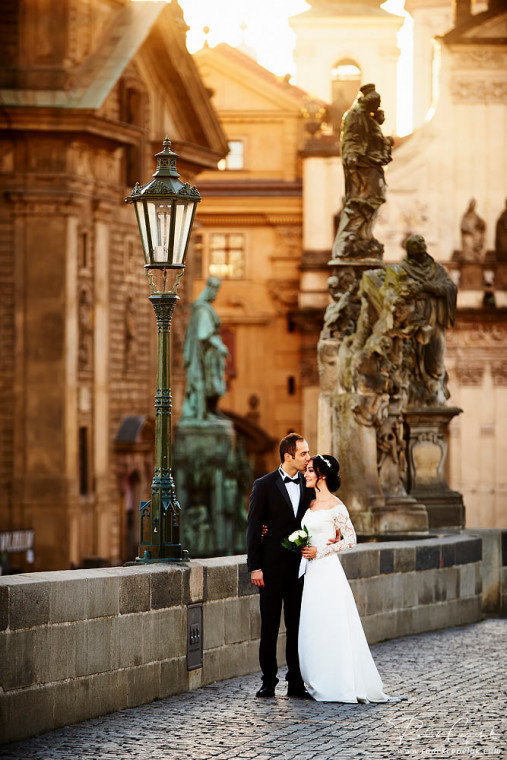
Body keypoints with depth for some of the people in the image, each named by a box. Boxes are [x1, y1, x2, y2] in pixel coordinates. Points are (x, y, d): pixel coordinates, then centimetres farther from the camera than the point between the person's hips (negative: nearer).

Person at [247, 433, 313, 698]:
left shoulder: (308, 485, 7)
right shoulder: (264, 485, -4)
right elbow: (253, 528, -4)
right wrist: (254, 567, -9)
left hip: (300, 566, 3)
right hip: (272, 566, -3)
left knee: (297, 626, 6)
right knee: (269, 626, 3)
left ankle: (296, 682, 11)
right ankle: (268, 681, 10)